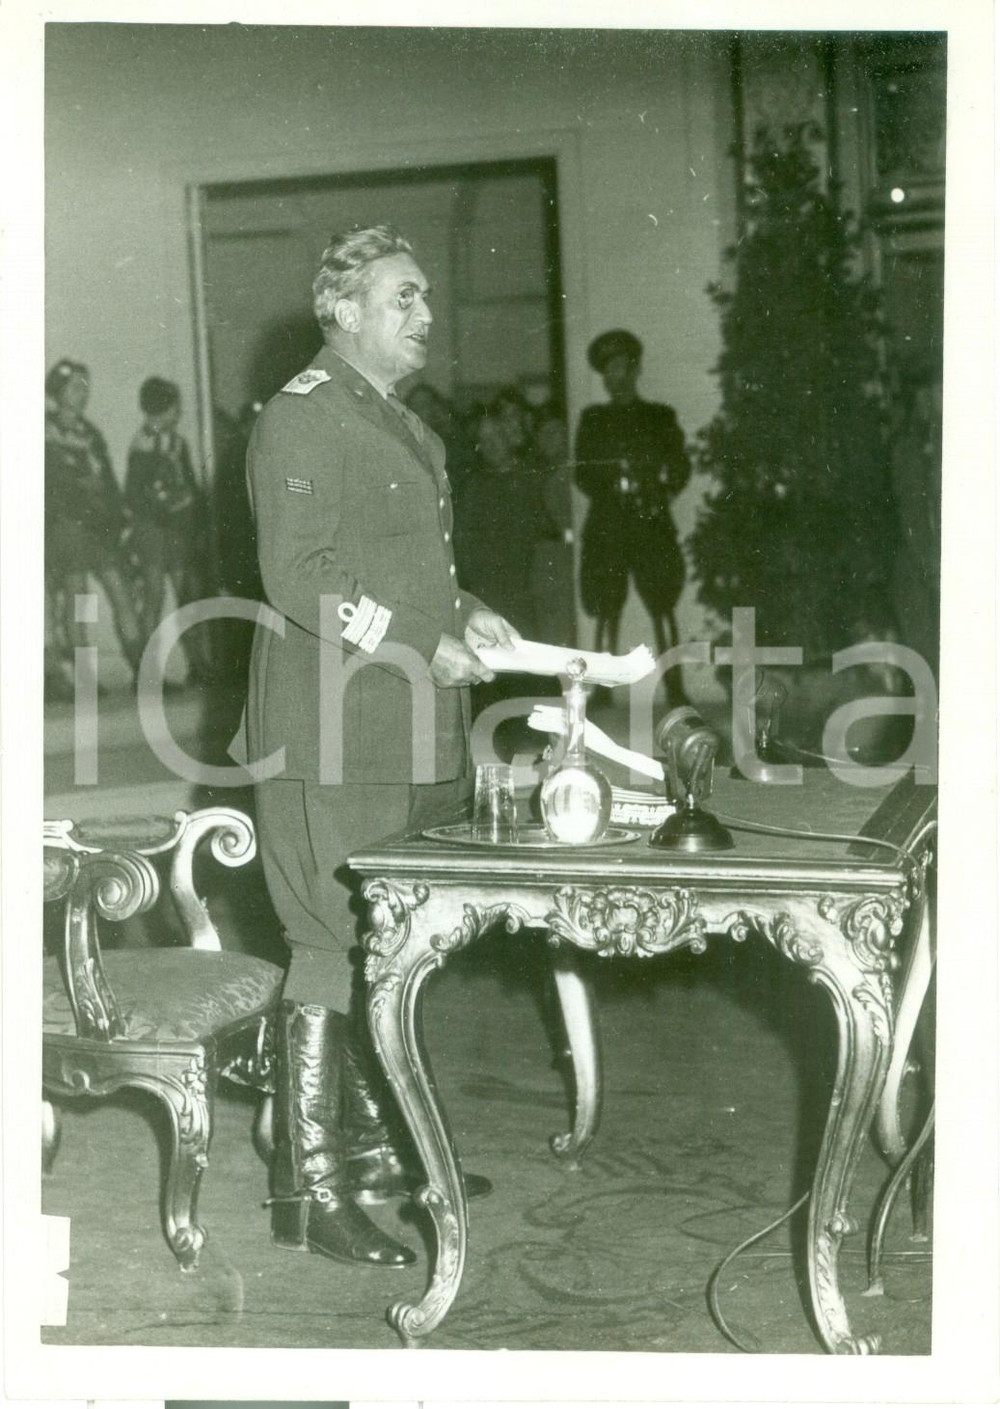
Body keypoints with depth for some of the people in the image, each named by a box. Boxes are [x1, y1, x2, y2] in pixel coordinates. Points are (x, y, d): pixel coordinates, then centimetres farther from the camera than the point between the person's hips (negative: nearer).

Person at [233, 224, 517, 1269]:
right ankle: (308, 1190, 2)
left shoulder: (398, 420, 21)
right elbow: (299, 575, -19)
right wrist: (423, 649, -19)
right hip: (337, 734, -10)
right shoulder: (302, 417, -11)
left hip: (409, 733, 10)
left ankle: (373, 1145, 27)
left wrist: (463, 613, 13)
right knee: (332, 950, -6)